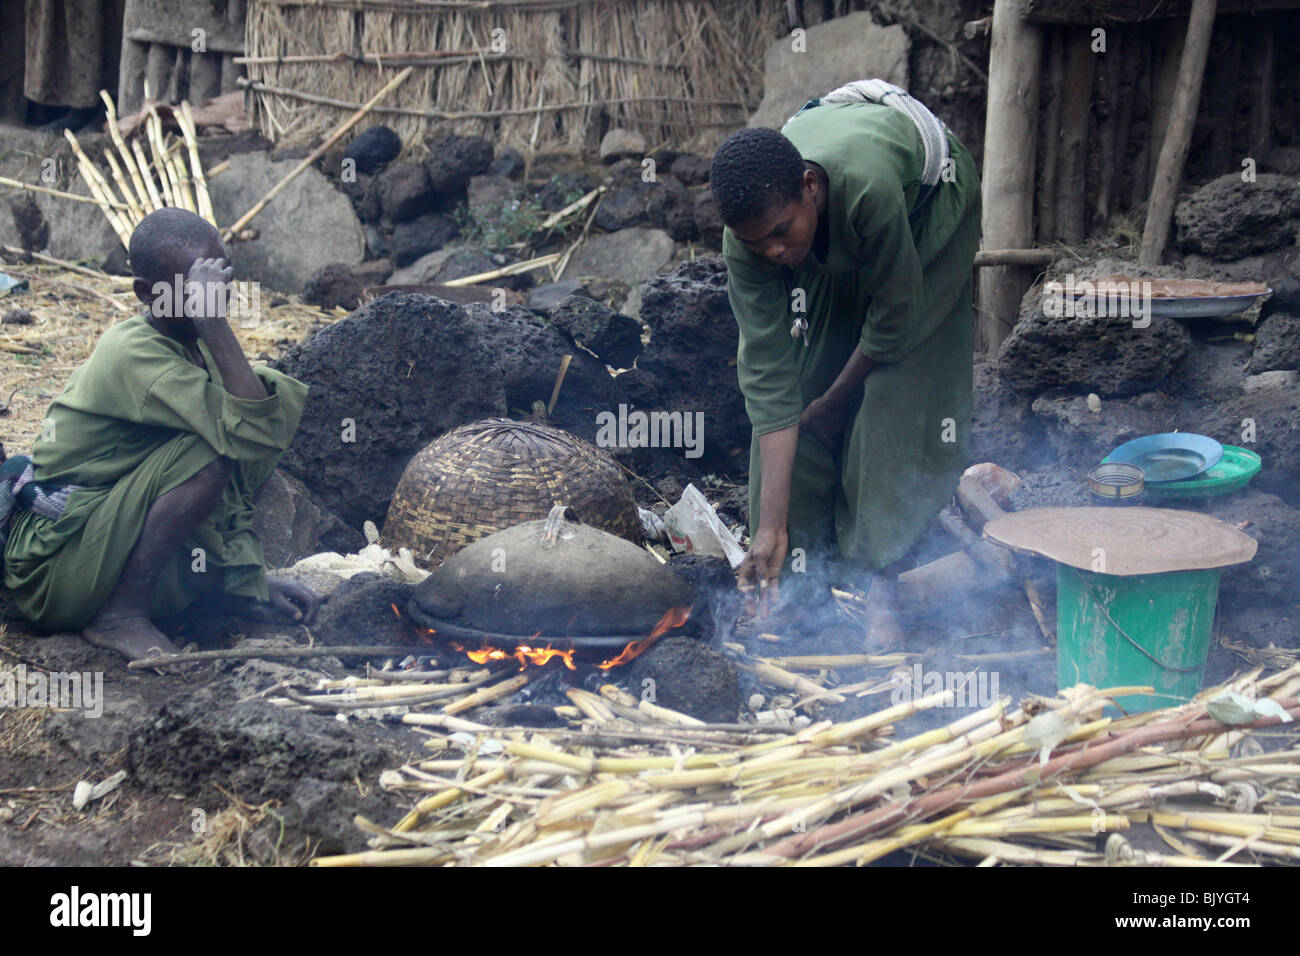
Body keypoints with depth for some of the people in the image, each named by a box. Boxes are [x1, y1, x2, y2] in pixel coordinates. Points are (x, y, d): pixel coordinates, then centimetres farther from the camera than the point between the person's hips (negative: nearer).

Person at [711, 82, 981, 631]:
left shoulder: (867, 187, -46)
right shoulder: (747, 239, -31)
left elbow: (895, 314, -29)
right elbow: (767, 375, -28)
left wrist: (832, 401, -15)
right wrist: (771, 526, -30)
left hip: (927, 203, -3)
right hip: (833, 244, 4)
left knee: (895, 397, -12)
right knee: (794, 381, -5)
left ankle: (878, 572, -4)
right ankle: (802, 563, 7)